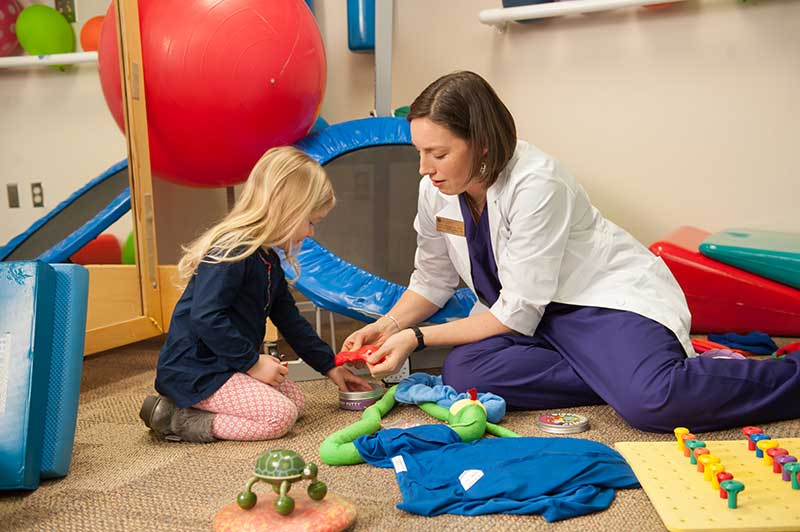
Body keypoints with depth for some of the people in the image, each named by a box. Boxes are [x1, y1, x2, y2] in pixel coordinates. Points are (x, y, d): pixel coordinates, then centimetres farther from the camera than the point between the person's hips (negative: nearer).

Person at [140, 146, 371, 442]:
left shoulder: (268, 259, 12)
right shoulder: (232, 251, -21)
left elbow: (290, 320, 19)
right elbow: (205, 317, -29)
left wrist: (329, 366, 20)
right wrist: (253, 362, -21)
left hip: (224, 366, 11)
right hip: (193, 371, -11)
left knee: (296, 401, 8)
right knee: (279, 416, -18)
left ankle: (195, 409, 3)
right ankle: (179, 420, -12)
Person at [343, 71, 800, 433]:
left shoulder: (536, 182, -25)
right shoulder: (435, 189, -4)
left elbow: (518, 315, -22)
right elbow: (433, 279, 10)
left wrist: (417, 338, -20)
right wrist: (390, 325, -8)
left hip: (607, 295, -6)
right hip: (526, 311, 7)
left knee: (652, 400, -34)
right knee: (462, 372, -24)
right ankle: (620, 375, -14)